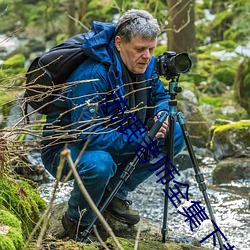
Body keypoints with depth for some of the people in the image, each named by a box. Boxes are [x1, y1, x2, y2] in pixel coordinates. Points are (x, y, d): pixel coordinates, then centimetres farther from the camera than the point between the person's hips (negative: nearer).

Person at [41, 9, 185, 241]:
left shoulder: (146, 65, -8)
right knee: (99, 164, -41)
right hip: (64, 148, -8)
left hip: (112, 140, 8)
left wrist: (160, 115, -14)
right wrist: (141, 139, -34)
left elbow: (160, 96, 10)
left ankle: (115, 194, 6)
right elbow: (89, 135, -35)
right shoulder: (92, 76, -32)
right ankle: (77, 222, -9)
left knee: (175, 135, -4)